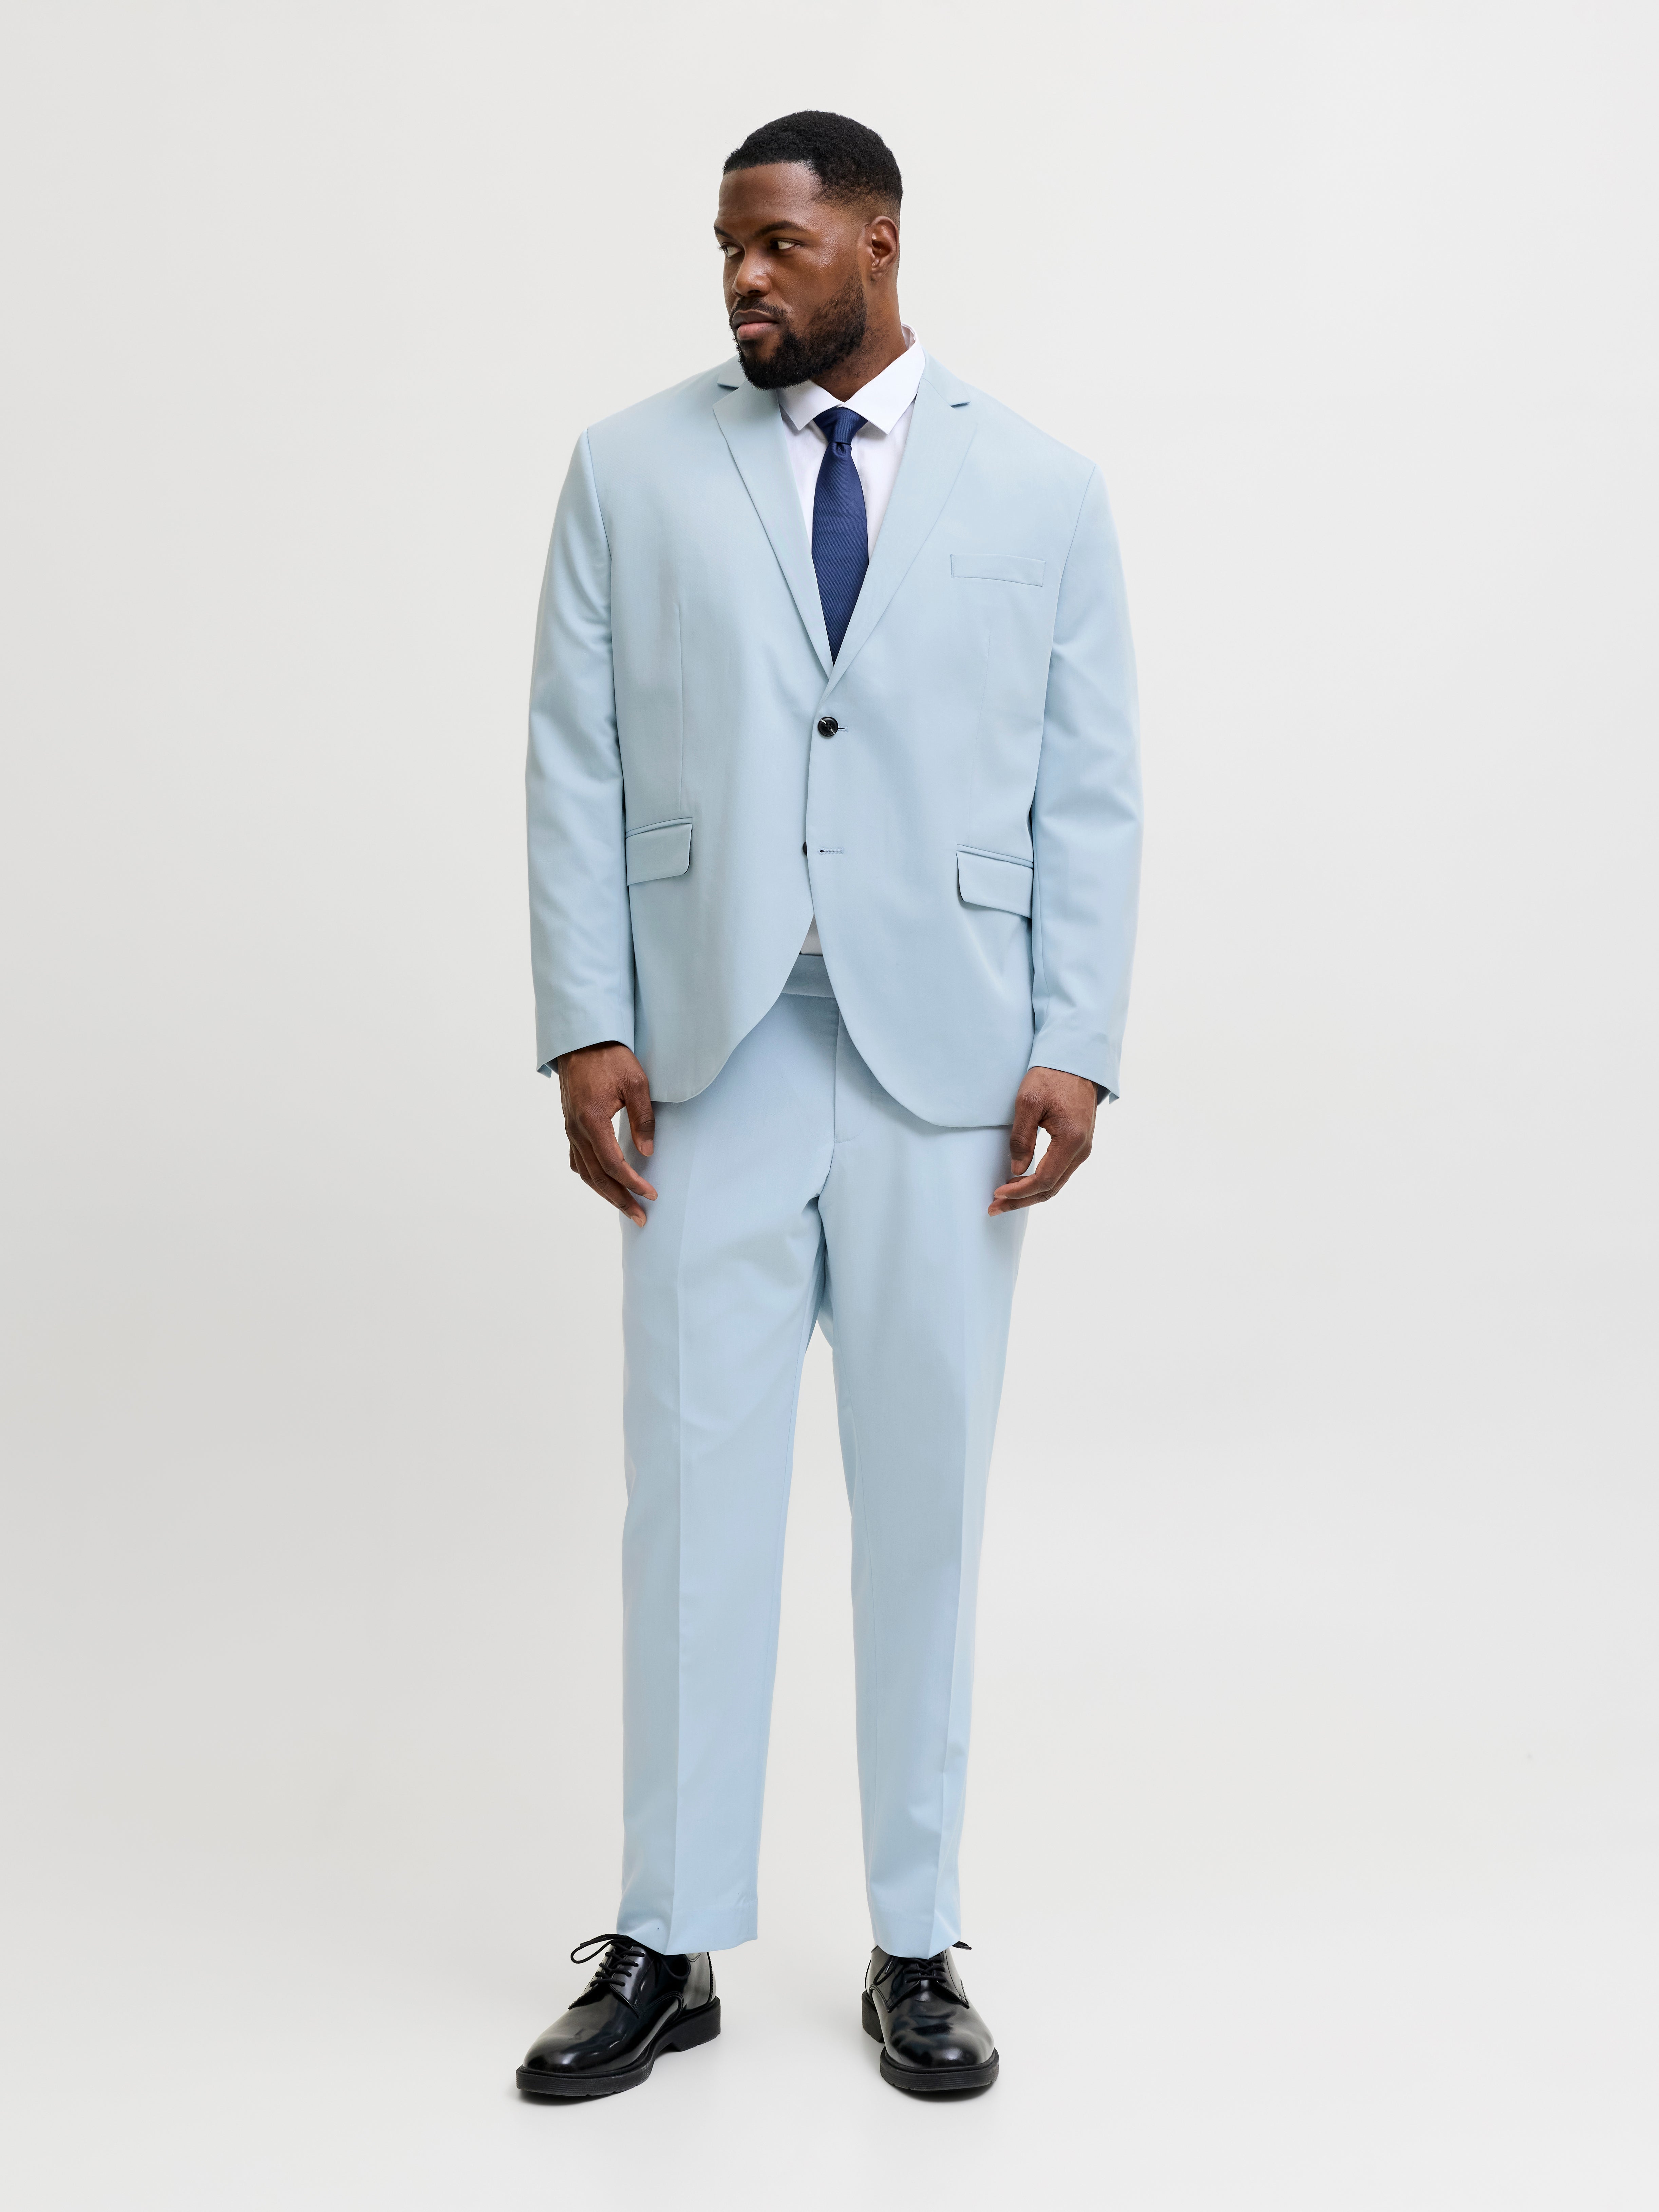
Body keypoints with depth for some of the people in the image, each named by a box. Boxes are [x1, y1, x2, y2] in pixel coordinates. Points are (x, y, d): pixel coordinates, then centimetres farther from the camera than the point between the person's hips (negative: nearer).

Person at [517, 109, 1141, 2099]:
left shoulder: (1041, 490, 7)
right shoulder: (631, 473, 7)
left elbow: (1089, 793, 5)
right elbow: (575, 765, 4)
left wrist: (1075, 1044, -4)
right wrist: (584, 1027, -4)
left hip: (944, 1062, 0)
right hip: (709, 1053, 0)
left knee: (925, 1504, 7)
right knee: (693, 1496, 3)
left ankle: (915, 1949, 20)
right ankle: (667, 1951, 16)